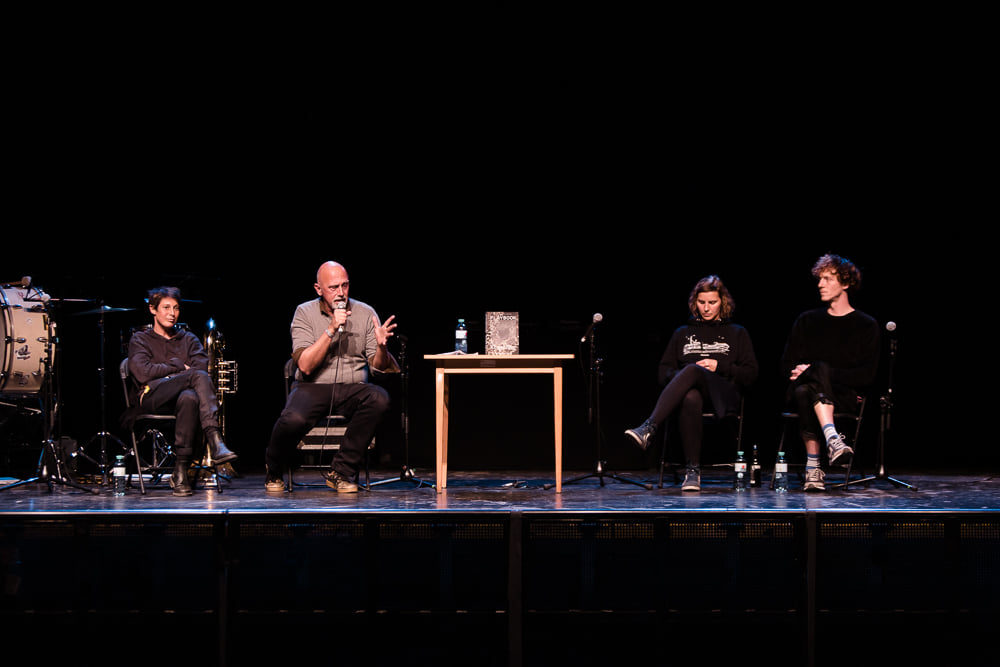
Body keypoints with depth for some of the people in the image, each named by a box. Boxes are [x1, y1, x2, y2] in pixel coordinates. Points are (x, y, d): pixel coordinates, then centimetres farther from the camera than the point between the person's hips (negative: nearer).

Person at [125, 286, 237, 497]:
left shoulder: (188, 339, 26)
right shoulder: (140, 339, 17)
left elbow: (202, 365, 6)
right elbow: (143, 373, -3)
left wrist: (168, 373, -6)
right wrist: (179, 366, 3)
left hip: (182, 395, 3)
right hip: (152, 399, -3)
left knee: (189, 398, -40)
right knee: (199, 377, -33)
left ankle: (180, 471, -41)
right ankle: (215, 442, -47)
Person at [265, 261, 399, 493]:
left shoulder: (366, 313, 4)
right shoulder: (305, 313, -1)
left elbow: (378, 366, 3)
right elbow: (305, 366, -13)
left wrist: (381, 346, -19)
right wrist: (331, 330, -19)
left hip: (352, 388, 2)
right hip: (312, 387, -2)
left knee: (379, 398, -32)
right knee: (293, 419, -35)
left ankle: (340, 472, -18)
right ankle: (274, 472, 2)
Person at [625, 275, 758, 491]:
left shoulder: (737, 334, 22)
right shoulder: (683, 333, 27)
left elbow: (750, 374, 13)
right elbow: (664, 373, 20)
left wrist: (719, 366, -2)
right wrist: (680, 377, -3)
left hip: (724, 397, -1)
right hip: (691, 390, 2)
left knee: (692, 371, -37)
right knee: (690, 399, -41)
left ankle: (648, 429, -54)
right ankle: (692, 470, -42)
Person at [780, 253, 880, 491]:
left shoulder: (866, 325, 8)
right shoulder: (807, 320, 19)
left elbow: (866, 375, -2)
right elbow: (787, 365, 17)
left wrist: (820, 372, -12)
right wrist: (818, 373, -6)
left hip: (844, 396, -2)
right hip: (800, 390, 2)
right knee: (803, 392, -36)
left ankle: (813, 467, -45)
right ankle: (832, 439, -52)